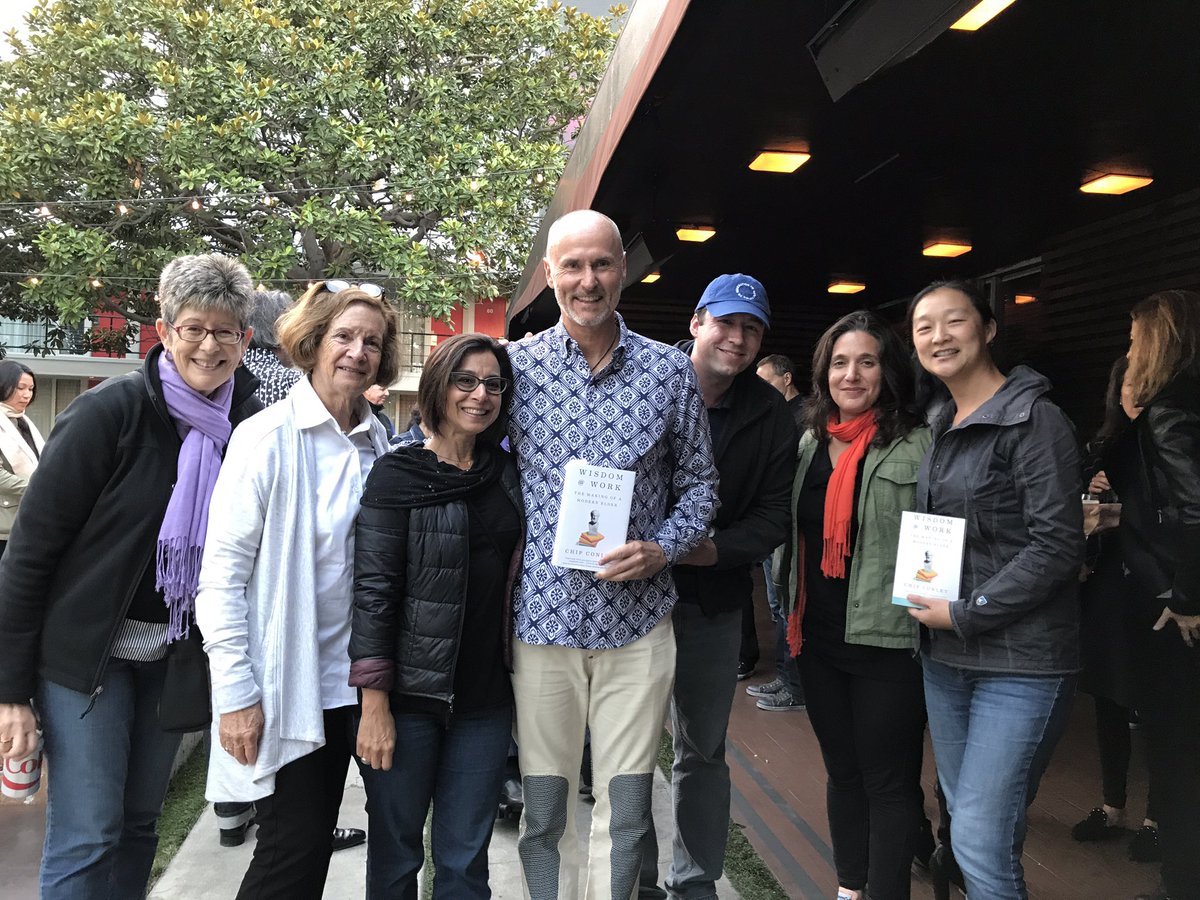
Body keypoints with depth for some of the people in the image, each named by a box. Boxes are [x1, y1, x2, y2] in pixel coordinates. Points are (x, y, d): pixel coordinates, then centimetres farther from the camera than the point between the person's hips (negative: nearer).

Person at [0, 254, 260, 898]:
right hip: (85, 651, -4)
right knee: (87, 836, 0)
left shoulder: (250, 426, -3)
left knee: (138, 824, 15)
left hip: (175, 653, 4)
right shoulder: (111, 411, -16)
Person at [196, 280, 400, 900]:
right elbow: (221, 573, -13)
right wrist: (237, 692, -15)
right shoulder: (268, 437, -12)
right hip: (282, 687, -5)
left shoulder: (378, 443, 4)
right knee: (293, 849, 2)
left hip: (345, 682, 5)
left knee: (317, 842, 17)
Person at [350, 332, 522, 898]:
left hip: (485, 697, 4)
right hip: (408, 695, -4)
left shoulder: (507, 474, 7)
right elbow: (373, 589, -11)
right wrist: (374, 703, -14)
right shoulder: (397, 475, -7)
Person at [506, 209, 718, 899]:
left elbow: (699, 482, 9)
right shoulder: (516, 367, 1)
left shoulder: (672, 371, 2)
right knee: (544, 813, 12)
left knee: (626, 816, 10)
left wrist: (662, 550, -9)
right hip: (543, 615, 0)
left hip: (638, 621, 0)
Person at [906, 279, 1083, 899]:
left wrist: (966, 614, -15)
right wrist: (925, 604, 7)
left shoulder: (1033, 419, -11)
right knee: (964, 818, 16)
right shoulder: (942, 427, 12)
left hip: (1019, 659, -7)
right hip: (945, 656, 7)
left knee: (981, 840, -8)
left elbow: (1056, 546, -16)